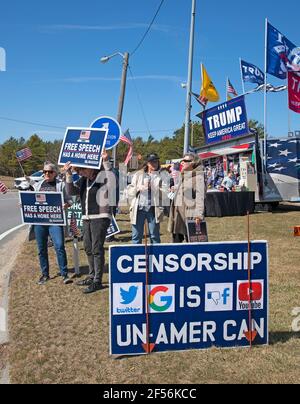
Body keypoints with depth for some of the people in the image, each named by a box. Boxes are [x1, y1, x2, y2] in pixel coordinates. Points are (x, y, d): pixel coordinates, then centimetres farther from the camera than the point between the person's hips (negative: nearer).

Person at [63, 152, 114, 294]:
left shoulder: (103, 176, -8)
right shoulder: (83, 180, 14)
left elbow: (112, 178, -29)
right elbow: (71, 191, 9)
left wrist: (105, 161, -34)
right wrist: (68, 175, -2)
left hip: (100, 218, -8)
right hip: (87, 218, 8)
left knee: (97, 249, -7)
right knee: (88, 248, 16)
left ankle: (97, 281, 1)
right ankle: (92, 276, 30)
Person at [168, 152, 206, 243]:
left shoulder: (198, 176, -7)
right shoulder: (183, 176, 21)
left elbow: (200, 196, -17)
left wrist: (199, 215, -25)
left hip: (189, 213, -8)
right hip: (178, 212, 8)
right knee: (176, 240, 10)